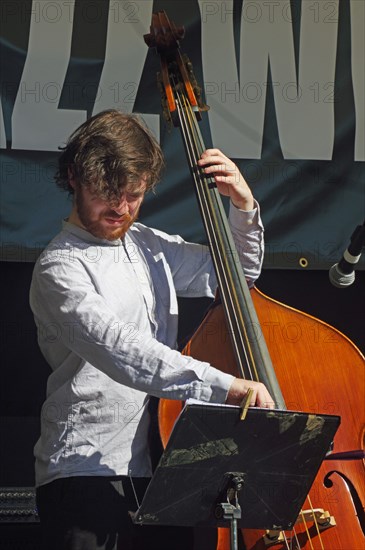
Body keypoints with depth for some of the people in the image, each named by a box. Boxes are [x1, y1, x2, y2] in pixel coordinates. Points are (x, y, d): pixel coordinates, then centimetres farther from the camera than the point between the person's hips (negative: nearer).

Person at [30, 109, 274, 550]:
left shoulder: (149, 246, 16)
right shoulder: (59, 269, -9)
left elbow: (238, 274, 29)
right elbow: (120, 353, -26)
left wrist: (243, 205, 10)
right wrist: (223, 386, -35)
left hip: (156, 471, 7)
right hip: (88, 475, -6)